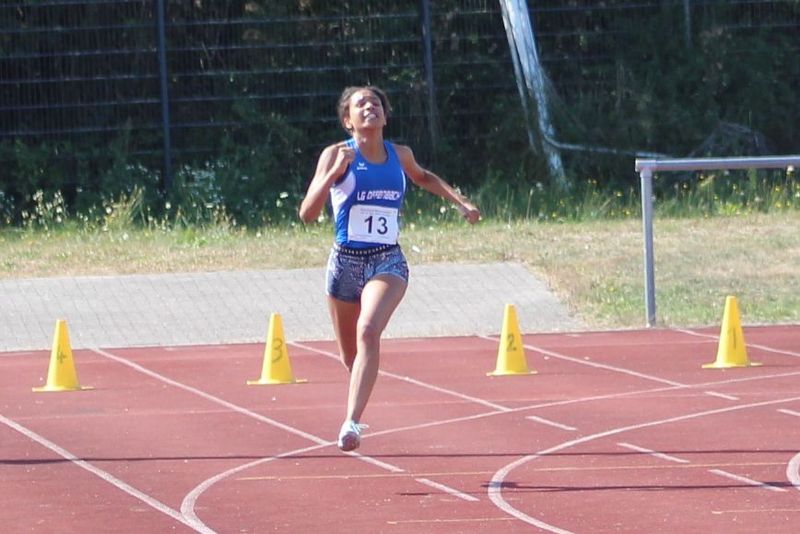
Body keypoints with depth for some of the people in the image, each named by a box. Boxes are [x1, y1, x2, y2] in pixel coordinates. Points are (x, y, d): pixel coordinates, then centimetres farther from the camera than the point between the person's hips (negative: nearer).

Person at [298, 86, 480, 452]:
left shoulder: (400, 156, 6)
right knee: (350, 355, 13)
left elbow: (423, 178, 32)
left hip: (388, 262, 0)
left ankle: (352, 422, -35)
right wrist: (334, 172, -25)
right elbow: (308, 214, -13)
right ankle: (354, 417, 47)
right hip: (346, 261, 0)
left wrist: (460, 201, 24)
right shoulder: (337, 155, -4)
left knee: (368, 331, -28)